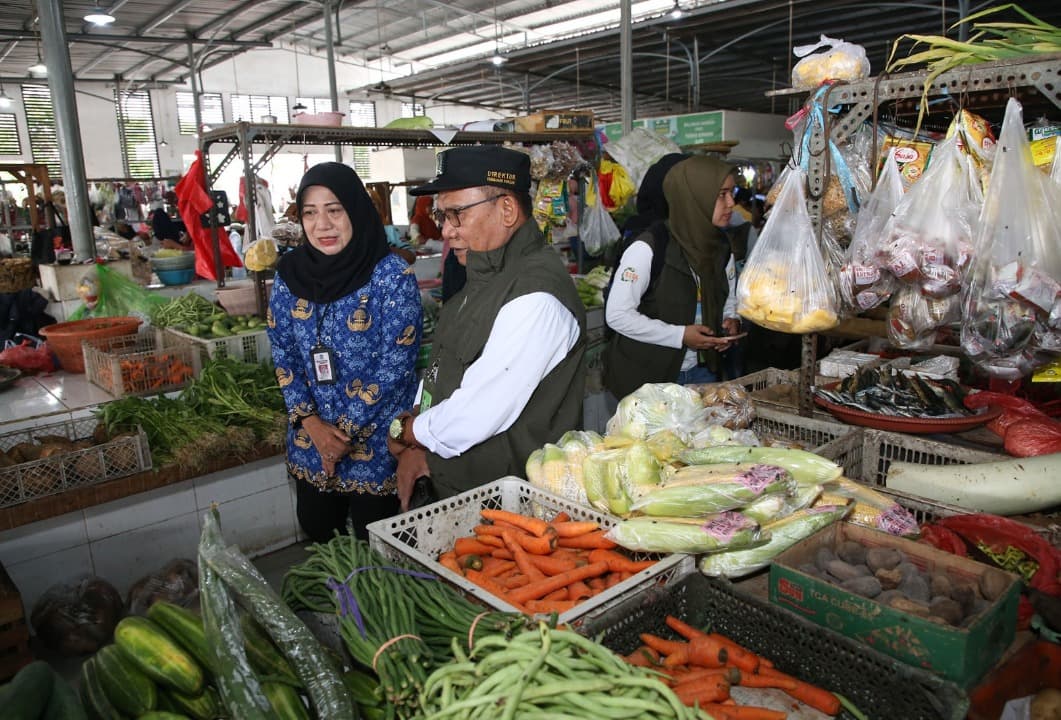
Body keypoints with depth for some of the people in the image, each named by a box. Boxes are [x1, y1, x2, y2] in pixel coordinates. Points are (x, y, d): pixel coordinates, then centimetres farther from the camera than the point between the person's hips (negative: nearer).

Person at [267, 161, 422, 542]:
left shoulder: (393, 275, -16)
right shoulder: (290, 273, -2)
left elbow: (395, 365, -16)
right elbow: (283, 354, 1)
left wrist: (346, 430, -14)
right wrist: (312, 423, -9)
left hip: (375, 443, -4)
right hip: (311, 441, 5)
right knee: (317, 538, 21)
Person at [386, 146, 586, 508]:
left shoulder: (535, 300, -26)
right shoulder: (484, 276, 7)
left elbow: (472, 420, -27)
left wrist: (405, 432, -8)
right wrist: (416, 448, 1)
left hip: (507, 500, -8)